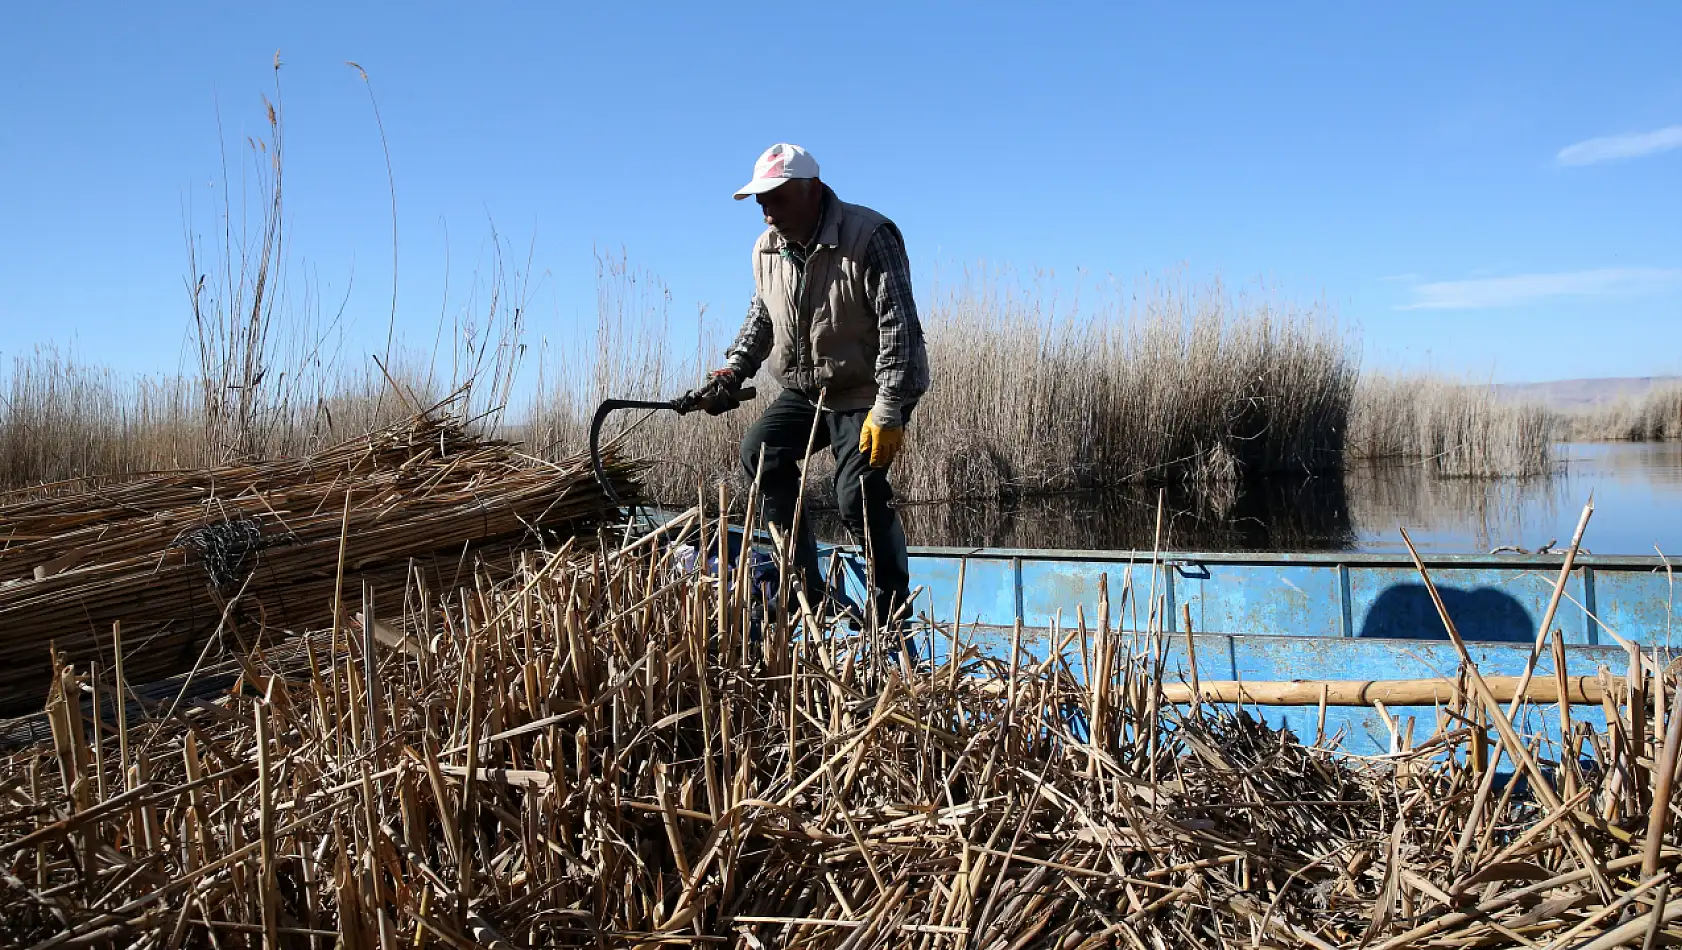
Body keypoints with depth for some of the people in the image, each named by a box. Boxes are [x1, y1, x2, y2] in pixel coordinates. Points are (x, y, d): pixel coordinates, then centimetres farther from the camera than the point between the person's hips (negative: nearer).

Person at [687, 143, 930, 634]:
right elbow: (761, 318, 19)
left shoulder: (869, 237, -21)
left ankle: (894, 610, -1)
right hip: (805, 390, 7)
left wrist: (888, 411, -27)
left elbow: (899, 327, -24)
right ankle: (807, 588, 2)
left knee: (859, 496, -17)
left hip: (866, 392, -7)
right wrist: (732, 371, 5)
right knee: (760, 453, -7)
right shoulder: (767, 249, 2)